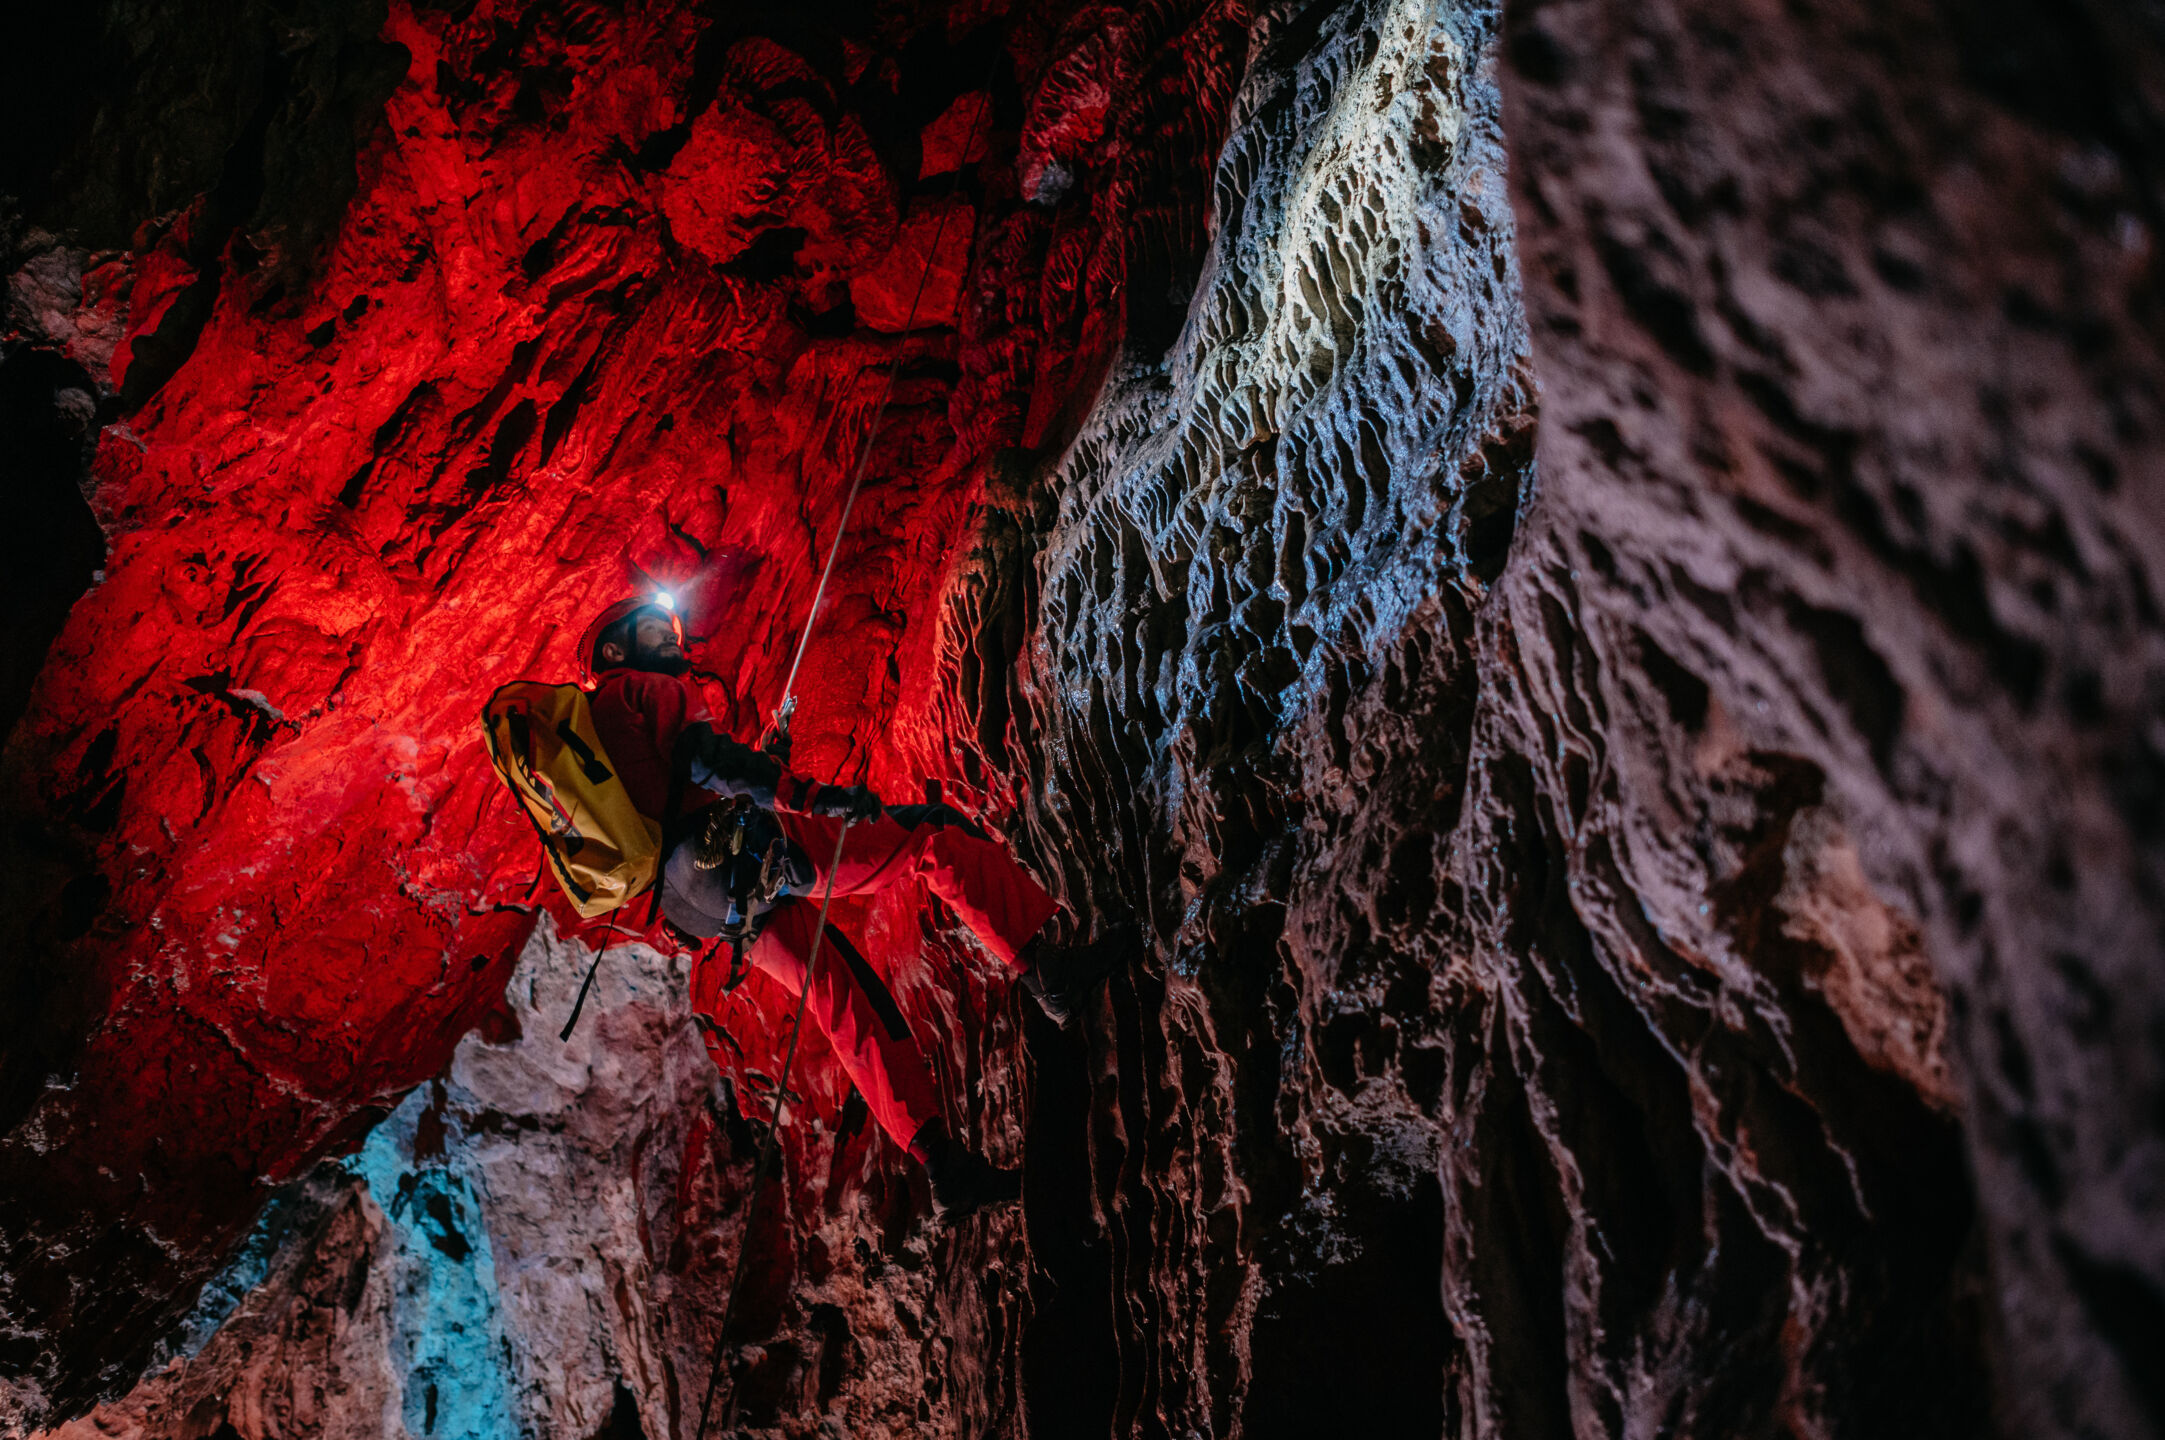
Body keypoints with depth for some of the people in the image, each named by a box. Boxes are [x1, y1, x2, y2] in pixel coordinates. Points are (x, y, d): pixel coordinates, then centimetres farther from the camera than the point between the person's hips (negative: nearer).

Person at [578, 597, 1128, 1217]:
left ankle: (944, 1166, 10)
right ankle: (1051, 970, -16)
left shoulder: (603, 716, 32)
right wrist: (814, 793, -22)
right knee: (937, 840, -9)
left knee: (846, 1009, 10)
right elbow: (701, 758, -14)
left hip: (711, 904, 9)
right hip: (736, 849, -9)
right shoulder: (649, 688, 4)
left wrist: (767, 761, 36)